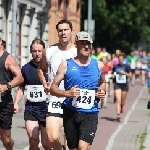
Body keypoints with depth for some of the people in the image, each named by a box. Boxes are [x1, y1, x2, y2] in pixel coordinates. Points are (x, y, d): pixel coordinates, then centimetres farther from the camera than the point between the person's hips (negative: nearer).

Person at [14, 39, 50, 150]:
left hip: (47, 108, -2)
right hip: (31, 108, 2)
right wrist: (16, 103, 5)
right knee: (33, 140, -11)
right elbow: (21, 87, 17)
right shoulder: (26, 68, 6)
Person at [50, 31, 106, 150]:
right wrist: (67, 93, -17)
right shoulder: (66, 65, 2)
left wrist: (102, 92, 6)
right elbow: (53, 89, 1)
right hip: (70, 113, 1)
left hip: (90, 114, 0)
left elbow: (102, 82, 28)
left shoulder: (98, 65, 7)